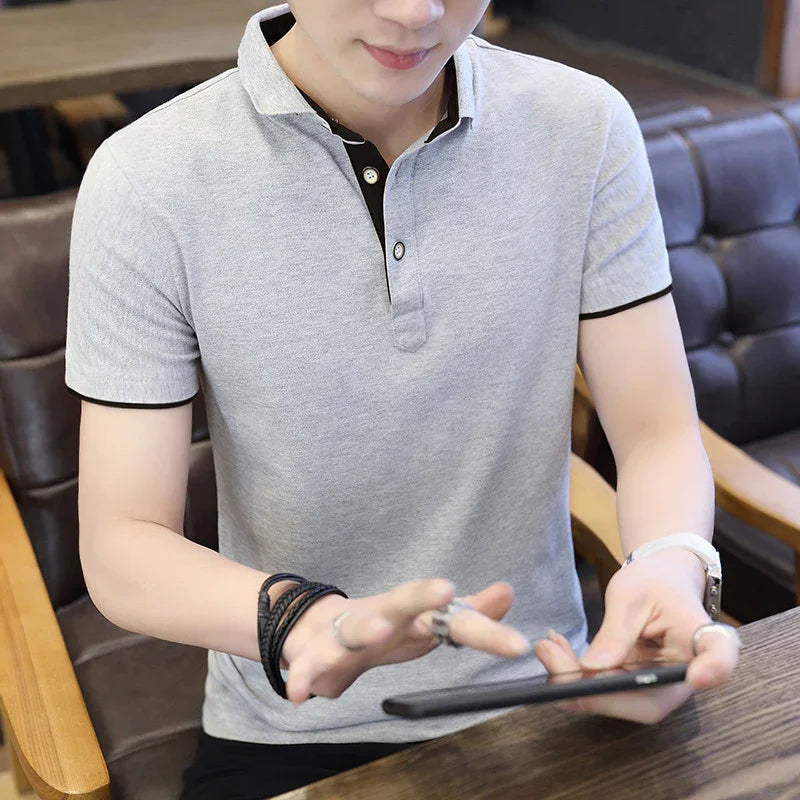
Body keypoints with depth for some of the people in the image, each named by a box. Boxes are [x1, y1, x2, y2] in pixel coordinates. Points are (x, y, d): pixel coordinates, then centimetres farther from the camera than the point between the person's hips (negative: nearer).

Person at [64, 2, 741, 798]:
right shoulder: (146, 182, -14)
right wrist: (305, 620, -32)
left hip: (541, 699, 2)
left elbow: (658, 431, -4)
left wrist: (672, 565, -25)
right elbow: (119, 550, -13)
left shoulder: (586, 127, -7)